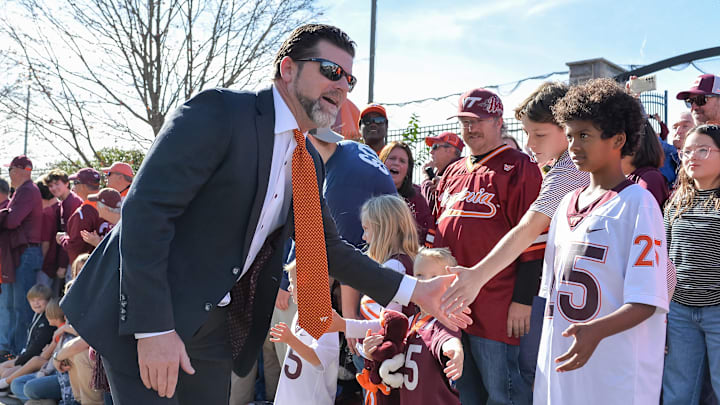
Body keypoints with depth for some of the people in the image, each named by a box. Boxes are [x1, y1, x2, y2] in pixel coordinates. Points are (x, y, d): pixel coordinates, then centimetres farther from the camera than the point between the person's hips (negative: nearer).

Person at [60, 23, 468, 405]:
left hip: (215, 323, 7)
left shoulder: (310, 163, 8)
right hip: (143, 316, -7)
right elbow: (145, 208, -22)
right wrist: (154, 327, -26)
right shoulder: (219, 113, -16)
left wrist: (414, 290, 7)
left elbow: (327, 249, 16)